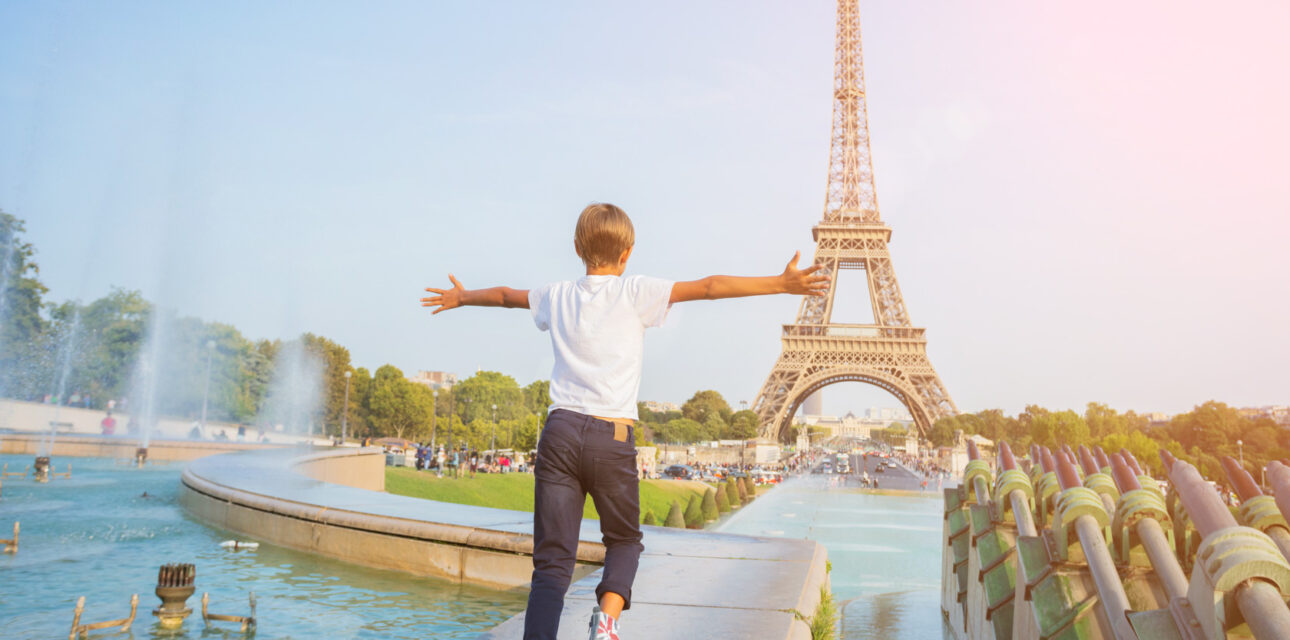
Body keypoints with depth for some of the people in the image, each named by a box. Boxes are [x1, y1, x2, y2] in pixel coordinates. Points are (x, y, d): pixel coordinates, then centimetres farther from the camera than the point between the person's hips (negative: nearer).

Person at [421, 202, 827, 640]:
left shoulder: (557, 296, 13)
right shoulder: (635, 293, 1)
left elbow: (505, 295, 32)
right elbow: (709, 287, -4)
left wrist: (461, 298, 51)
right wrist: (781, 284, -3)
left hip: (560, 430, 3)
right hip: (612, 439, -2)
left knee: (552, 559, 3)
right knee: (624, 540, 19)